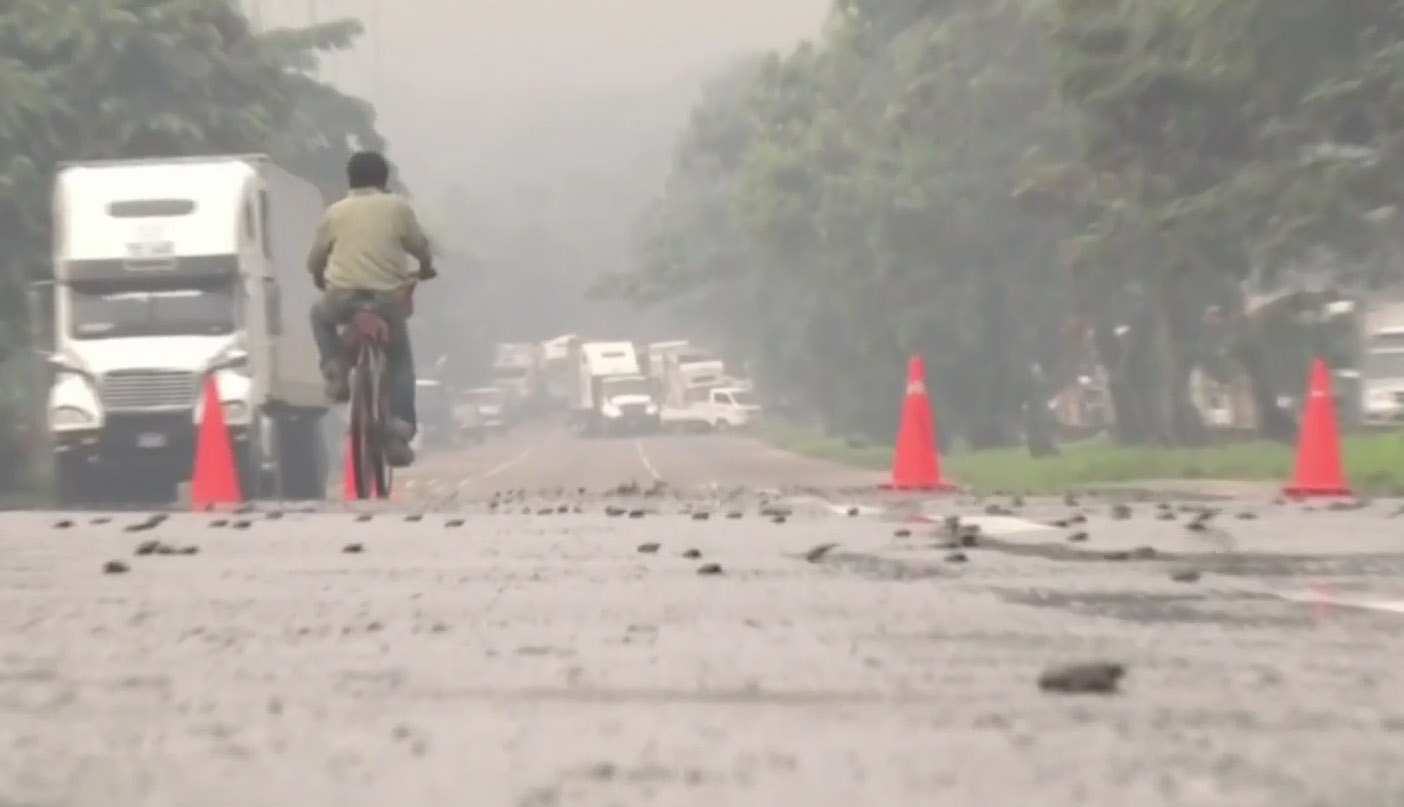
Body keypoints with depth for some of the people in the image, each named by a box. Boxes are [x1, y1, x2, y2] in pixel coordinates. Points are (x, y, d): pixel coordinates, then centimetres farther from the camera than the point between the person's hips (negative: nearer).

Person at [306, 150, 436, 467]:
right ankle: (399, 430, 1)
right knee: (400, 362, 16)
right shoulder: (398, 207, 10)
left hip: (342, 295, 0)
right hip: (388, 297, 0)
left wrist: (322, 282, 36)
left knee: (320, 315, 33)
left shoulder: (335, 212, 11)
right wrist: (426, 269, 37)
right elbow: (420, 247, 15)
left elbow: (314, 261, 15)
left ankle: (335, 370, 12)